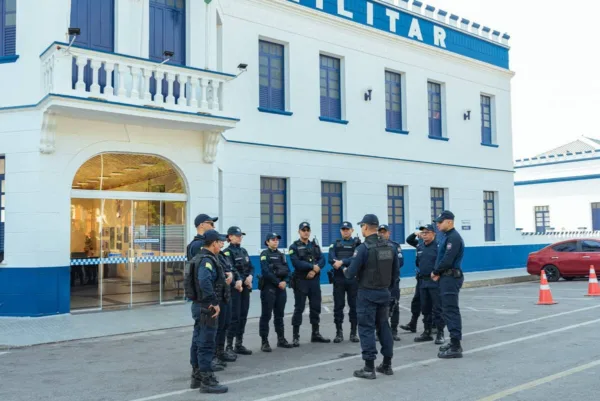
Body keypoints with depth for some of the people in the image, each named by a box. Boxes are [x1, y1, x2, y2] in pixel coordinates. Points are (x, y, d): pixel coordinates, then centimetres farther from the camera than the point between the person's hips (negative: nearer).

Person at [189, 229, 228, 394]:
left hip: (200, 305, 10)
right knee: (206, 344, -4)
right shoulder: (207, 260, -18)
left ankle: (199, 376, 26)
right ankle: (207, 381, 2)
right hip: (206, 307, -10)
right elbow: (205, 282, -35)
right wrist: (214, 303, -28)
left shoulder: (204, 258, 13)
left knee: (200, 343, 16)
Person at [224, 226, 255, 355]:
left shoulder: (244, 251, 15)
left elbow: (251, 267, 12)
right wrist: (243, 281, -17)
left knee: (243, 316, 8)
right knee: (234, 316, -6)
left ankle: (239, 344, 16)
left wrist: (250, 276, -8)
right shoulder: (228, 252, -7)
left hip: (245, 287, 7)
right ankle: (229, 346, 1)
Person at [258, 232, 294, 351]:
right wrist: (278, 282, -14)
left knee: (279, 314, 13)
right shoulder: (264, 254, -4)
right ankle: (264, 342, 1)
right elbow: (266, 272, -14)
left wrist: (285, 281, -9)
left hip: (281, 288, 6)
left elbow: (287, 270, 9)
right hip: (268, 287, -6)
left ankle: (281, 339, 21)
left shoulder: (281, 255, 16)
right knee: (266, 315, -3)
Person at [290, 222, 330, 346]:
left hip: (315, 281, 5)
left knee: (316, 307, 9)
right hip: (301, 281, -5)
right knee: (299, 308, -3)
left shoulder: (315, 245, 13)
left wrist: (314, 270, -16)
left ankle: (315, 334, 20)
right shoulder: (294, 247, -2)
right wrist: (313, 266, -17)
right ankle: (296, 336, 3)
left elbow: (322, 260, 2)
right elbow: (296, 263, -16)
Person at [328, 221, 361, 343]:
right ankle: (339, 332, 10)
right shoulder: (335, 244, 11)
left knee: (354, 306, 3)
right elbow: (331, 259, -4)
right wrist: (337, 263, -23)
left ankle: (353, 332, 12)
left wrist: (342, 262, -22)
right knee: (338, 306, 2)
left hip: (353, 279, -1)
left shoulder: (357, 244, 4)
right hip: (338, 279, 1)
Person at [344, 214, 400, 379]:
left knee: (366, 328, 0)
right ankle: (387, 365, 20)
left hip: (367, 293, -6)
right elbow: (396, 271, 9)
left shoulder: (363, 248, -16)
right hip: (384, 292, 6)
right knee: (384, 326, 15)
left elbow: (351, 273, -15)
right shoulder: (390, 247, 4)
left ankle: (369, 368, 2)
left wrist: (345, 271, 7)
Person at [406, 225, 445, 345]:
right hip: (423, 282, 7)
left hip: (435, 282, -7)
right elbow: (408, 240, 28)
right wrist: (415, 234, 10)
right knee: (426, 308, 13)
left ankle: (440, 333, 7)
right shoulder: (420, 245, 12)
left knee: (437, 309, -2)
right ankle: (427, 332, 22)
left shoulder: (438, 246, -9)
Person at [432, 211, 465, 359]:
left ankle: (456, 347, -7)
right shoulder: (447, 237, 17)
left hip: (451, 277, -10)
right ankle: (454, 342, 24)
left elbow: (447, 260, -22)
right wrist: (438, 273, 3)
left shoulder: (453, 237, -15)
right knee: (448, 311, 15)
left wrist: (435, 272, -7)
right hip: (447, 277, 10)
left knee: (451, 311, -9)